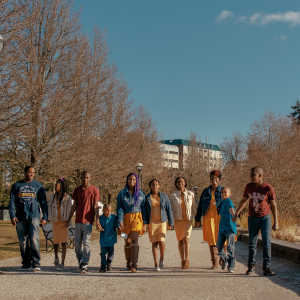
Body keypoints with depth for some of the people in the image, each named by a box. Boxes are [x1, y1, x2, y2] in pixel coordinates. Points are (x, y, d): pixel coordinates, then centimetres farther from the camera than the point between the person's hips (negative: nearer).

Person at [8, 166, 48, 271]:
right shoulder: (16, 186, 11)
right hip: (20, 218, 2)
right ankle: (26, 264, 13)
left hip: (34, 216, -2)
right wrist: (12, 216, -5)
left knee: (34, 239, -15)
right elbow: (12, 201, 8)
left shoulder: (38, 185, 8)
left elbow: (43, 202, 9)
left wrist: (45, 217, 2)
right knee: (23, 241, 4)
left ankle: (36, 263, -10)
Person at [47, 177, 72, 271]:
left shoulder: (67, 198, 0)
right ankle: (56, 258, 34)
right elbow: (49, 207, 11)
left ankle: (62, 263, -1)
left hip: (64, 222, -3)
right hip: (55, 222, 3)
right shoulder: (53, 198, 10)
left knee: (63, 242, -4)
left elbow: (69, 210, -2)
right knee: (55, 242, 9)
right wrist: (50, 218, -1)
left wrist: (68, 221, -9)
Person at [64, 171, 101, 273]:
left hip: (88, 221, -4)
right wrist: (69, 220, 12)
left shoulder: (94, 190, -1)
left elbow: (95, 206, -1)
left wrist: (97, 220, -8)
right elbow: (74, 206, 13)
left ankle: (85, 265, -2)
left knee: (86, 242, -8)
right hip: (78, 221, 4)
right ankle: (80, 261, 26)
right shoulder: (77, 190, 9)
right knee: (77, 244, 7)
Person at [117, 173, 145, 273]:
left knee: (134, 240, -15)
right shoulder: (122, 193, 3)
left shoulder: (140, 193, 6)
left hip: (137, 218, -1)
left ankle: (134, 264, -18)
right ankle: (128, 262, 27)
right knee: (127, 241, 9)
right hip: (126, 218, 1)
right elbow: (120, 208, -1)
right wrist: (120, 221, -13)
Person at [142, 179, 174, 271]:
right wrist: (144, 223, -7)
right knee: (154, 242, 0)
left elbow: (169, 209, 7)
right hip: (151, 222, 0)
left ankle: (162, 259, 16)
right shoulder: (146, 197, 2)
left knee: (161, 241, -11)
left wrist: (171, 223, 5)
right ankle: (156, 264, 5)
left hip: (162, 222, 0)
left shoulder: (164, 196, 3)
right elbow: (144, 211, 3)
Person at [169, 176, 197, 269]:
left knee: (186, 239, -14)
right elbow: (171, 209, 5)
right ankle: (183, 260, 17)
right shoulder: (173, 195, 3)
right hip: (178, 220, 1)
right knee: (180, 240, 6)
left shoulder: (190, 194, 3)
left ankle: (187, 261, -13)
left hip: (188, 220, -1)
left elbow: (194, 207, 7)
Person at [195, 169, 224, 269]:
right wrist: (198, 219, 11)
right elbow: (200, 206, 15)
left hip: (220, 218, -2)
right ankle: (214, 262, 7)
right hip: (208, 218, 2)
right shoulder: (206, 191, 13)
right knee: (211, 240, 2)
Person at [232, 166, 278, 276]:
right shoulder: (249, 187, 0)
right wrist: (236, 214, 11)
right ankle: (251, 266, 16)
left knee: (266, 242, -9)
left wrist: (276, 222, -3)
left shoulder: (268, 188, -10)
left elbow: (273, 205, -3)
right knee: (252, 243, 5)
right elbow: (244, 201, 14)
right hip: (252, 218, 3)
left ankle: (266, 267, -4)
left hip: (265, 218, -3)